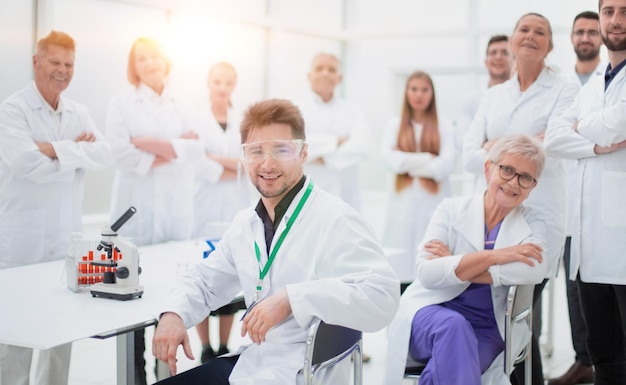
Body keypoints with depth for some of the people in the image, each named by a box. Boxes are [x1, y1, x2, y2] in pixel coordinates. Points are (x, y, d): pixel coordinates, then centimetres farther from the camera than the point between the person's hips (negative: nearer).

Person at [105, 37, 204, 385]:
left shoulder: (180, 107, 14)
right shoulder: (122, 104, 4)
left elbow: (197, 149, 0)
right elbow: (122, 155, -9)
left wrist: (149, 143, -9)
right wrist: (174, 149, -6)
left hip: (177, 208, 3)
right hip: (138, 209, -3)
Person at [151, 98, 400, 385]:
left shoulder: (334, 219, -17)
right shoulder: (245, 223, 8)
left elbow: (383, 295, -29)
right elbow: (206, 280, 19)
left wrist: (292, 299, -32)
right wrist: (173, 315, -2)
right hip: (248, 361, 7)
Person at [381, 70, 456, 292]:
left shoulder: (444, 126, 8)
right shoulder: (394, 126, 13)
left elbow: (446, 165, -5)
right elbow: (391, 159, -3)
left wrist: (410, 164, -5)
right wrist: (428, 159, -7)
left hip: (435, 206, -1)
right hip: (403, 206, 1)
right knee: (402, 270, -4)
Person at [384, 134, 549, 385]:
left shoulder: (531, 222, 8)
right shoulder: (452, 209, 4)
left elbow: (535, 270, -16)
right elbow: (426, 273, -10)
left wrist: (454, 266, -16)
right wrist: (493, 256, -16)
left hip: (487, 331, 0)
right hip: (430, 313, 0)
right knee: (454, 325, -35)